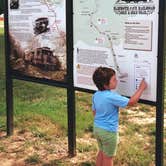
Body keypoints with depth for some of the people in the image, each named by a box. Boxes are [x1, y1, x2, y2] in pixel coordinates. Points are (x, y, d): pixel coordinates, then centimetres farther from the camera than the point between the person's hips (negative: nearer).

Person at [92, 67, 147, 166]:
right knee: (108, 157, 10)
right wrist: (141, 88, -15)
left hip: (97, 128, 8)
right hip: (109, 131, -7)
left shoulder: (96, 95, -2)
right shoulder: (112, 97, -27)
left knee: (101, 152, 25)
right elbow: (131, 102, -23)